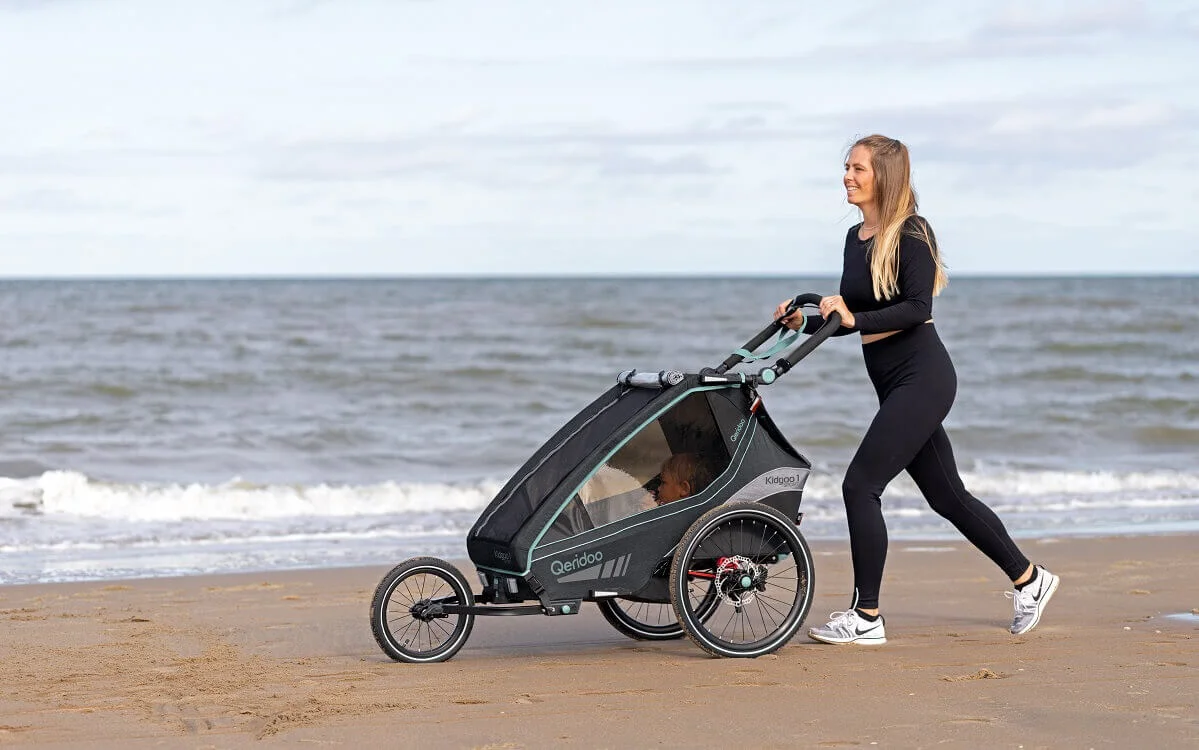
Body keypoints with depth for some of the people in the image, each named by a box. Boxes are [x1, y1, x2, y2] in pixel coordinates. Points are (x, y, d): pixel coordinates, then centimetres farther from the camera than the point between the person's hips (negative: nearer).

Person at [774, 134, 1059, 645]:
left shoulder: (911, 234, -11)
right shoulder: (856, 238, 13)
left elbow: (917, 308, -20)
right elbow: (850, 317, 19)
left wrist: (855, 319, -25)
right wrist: (805, 323, 4)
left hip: (922, 377, -9)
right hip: (894, 385, 9)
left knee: (860, 484, -13)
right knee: (946, 495, 14)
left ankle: (866, 618, -8)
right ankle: (1029, 580, 27)